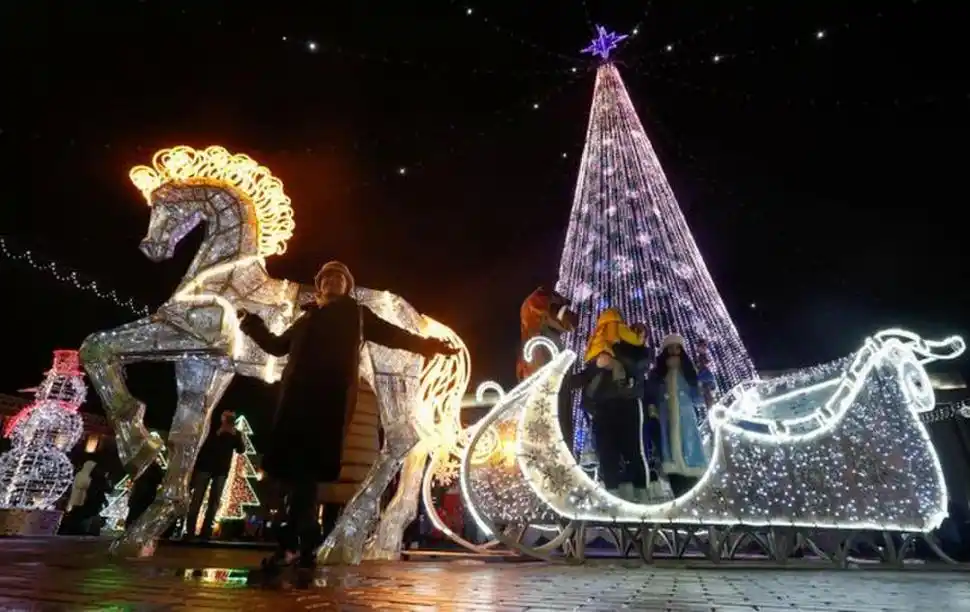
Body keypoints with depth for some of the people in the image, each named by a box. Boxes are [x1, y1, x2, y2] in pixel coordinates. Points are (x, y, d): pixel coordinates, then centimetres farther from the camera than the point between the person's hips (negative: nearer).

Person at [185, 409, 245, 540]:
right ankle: (189, 531, -1)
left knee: (214, 501, -2)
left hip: (221, 470, 1)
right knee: (197, 498, -4)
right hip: (205, 466, -1)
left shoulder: (236, 434, 9)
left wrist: (236, 435, -14)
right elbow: (202, 443, -1)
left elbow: (241, 450, -5)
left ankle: (205, 532, 0)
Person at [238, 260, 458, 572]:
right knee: (292, 464, -1)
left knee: (304, 466, -13)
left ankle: (292, 543, -11)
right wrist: (252, 324, 30)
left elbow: (390, 334, 10)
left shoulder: (356, 314, 18)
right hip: (297, 394, 5)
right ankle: (306, 541, 7)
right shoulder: (307, 318, 29)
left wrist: (424, 344, 0)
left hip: (330, 396, -5)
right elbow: (277, 345, 35)